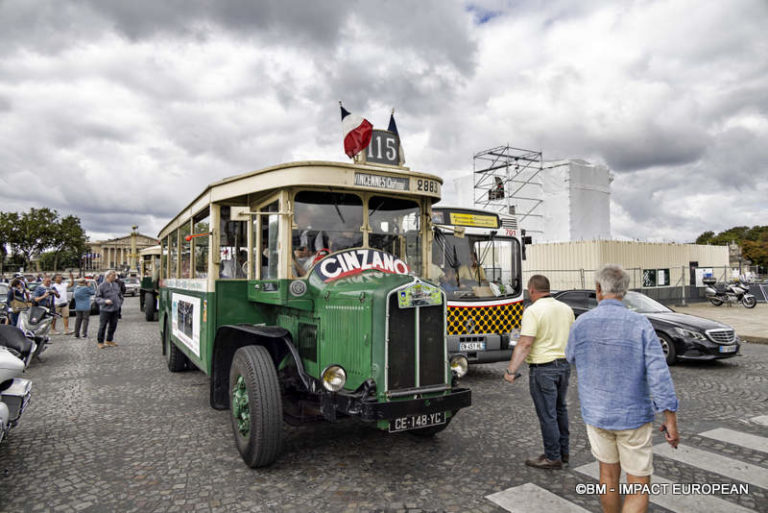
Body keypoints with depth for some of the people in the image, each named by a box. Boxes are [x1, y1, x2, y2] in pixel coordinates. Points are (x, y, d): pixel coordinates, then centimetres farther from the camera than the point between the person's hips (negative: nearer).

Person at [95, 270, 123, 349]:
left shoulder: (116, 285, 10)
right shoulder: (102, 286, -7)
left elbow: (119, 295, 22)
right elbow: (97, 298, -7)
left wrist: (120, 303, 11)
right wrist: (105, 301, -22)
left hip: (115, 309, 6)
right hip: (105, 310, -6)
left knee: (113, 326, 10)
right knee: (103, 326, 0)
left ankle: (109, 341, 23)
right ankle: (100, 342, 12)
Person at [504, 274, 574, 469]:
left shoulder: (533, 311, -17)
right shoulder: (566, 309, 6)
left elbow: (525, 344, -23)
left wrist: (511, 370, -21)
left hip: (543, 369, -8)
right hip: (564, 365, 8)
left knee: (547, 414, 3)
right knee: (560, 409, 20)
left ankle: (553, 457, 14)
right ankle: (563, 452, 32)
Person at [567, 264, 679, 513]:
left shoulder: (581, 323, -8)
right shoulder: (640, 324, -16)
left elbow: (572, 358, 11)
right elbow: (659, 373, -19)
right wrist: (671, 419, -11)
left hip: (596, 414, 3)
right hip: (633, 416, -3)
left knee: (609, 473, 21)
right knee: (639, 485, 9)